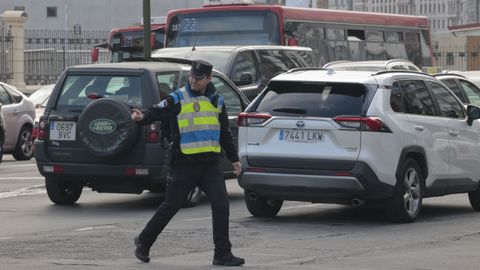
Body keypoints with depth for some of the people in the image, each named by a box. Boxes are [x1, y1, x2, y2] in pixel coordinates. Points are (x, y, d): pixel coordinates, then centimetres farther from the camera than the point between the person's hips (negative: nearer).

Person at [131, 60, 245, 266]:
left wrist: (234, 159, 24)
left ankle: (222, 254, -1)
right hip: (184, 164, -4)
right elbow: (156, 112, -13)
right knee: (171, 206, 3)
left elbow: (225, 133, 21)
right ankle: (143, 243, 22)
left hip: (210, 164, 4)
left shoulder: (217, 101, 12)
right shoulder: (178, 99, -4)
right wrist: (142, 116, -35)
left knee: (221, 205, -7)